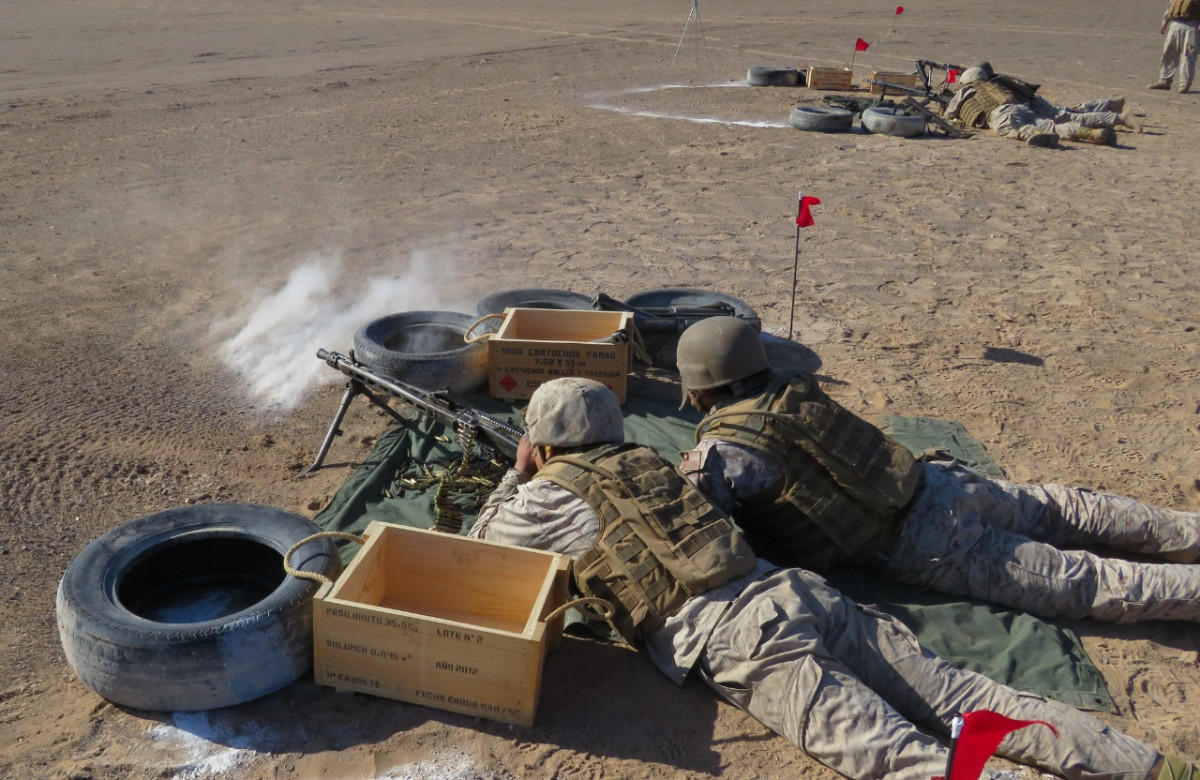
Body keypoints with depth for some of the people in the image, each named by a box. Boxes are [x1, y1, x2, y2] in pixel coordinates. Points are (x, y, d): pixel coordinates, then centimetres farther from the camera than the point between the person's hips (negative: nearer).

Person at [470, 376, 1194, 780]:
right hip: (794, 585, 7)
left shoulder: (547, 494, 9)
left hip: (735, 638, -7)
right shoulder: (645, 458, 26)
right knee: (964, 695, 2)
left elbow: (477, 549, 27)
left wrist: (514, 476, 37)